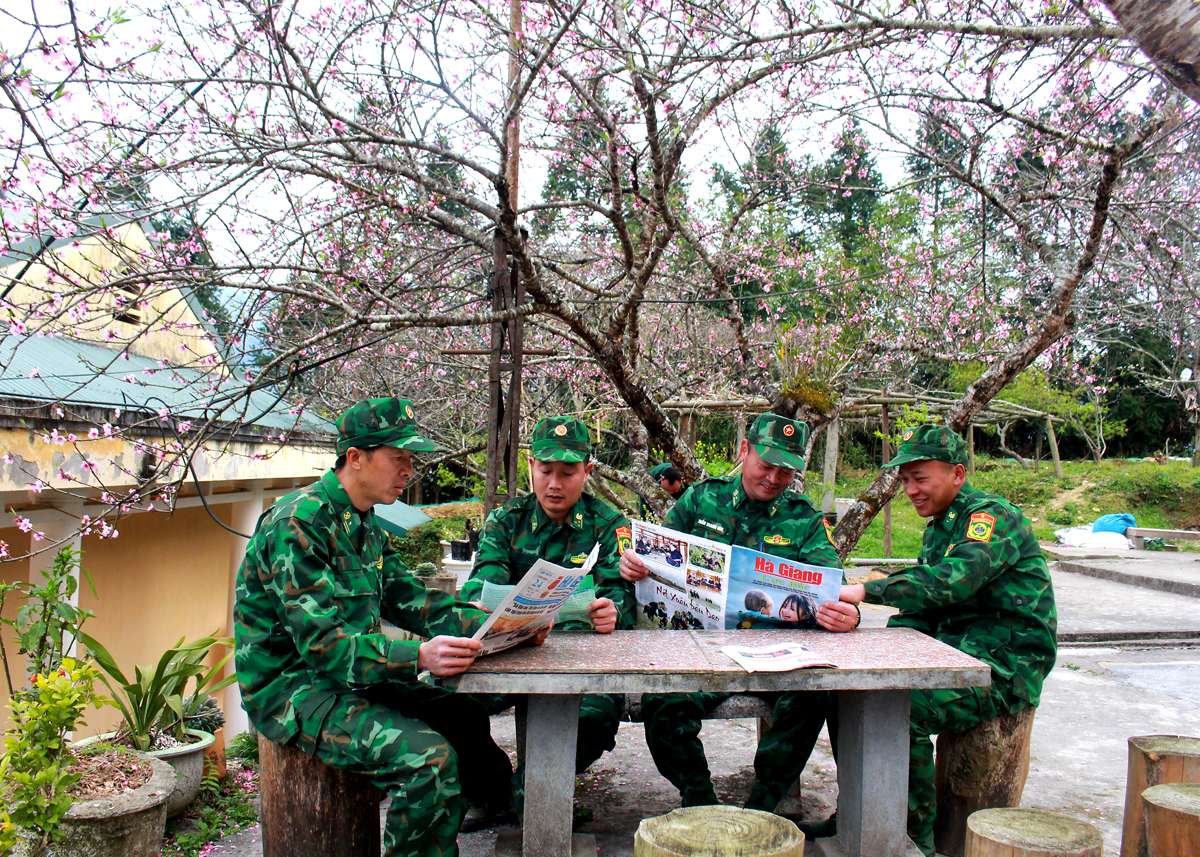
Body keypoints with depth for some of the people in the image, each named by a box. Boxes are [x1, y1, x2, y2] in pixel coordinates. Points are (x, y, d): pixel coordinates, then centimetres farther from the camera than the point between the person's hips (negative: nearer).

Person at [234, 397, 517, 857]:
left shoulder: (364, 525, 11)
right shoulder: (296, 525, -20)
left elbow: (408, 599, 8)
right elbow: (322, 643, -27)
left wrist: (491, 624, -6)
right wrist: (418, 657, -39)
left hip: (351, 676, 9)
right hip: (291, 688, -9)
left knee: (464, 717, 1)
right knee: (430, 758, -23)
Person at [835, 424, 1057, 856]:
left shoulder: (993, 516, -13)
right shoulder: (937, 528, 17)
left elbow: (951, 581, -31)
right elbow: (918, 613, 15)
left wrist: (866, 590, -36)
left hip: (1004, 669, -9)